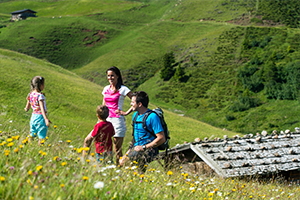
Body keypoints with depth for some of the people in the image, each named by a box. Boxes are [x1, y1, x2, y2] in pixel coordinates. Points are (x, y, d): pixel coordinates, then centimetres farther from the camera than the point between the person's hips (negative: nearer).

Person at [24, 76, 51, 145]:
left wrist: (26, 109, 35)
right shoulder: (40, 95, -17)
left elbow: (27, 108, 11)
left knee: (32, 135, 18)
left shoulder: (30, 95, 4)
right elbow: (42, 108, -27)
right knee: (41, 137, 3)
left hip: (33, 116, 7)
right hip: (40, 117, -7)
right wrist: (46, 119, -35)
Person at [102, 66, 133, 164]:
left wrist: (126, 112, -9)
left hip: (117, 120, -6)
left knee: (117, 149, -3)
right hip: (106, 120, 6)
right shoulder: (106, 89, 14)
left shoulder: (123, 89, -4)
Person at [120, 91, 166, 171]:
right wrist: (130, 148, 9)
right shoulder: (135, 115, 15)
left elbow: (161, 139, -17)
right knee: (121, 161, -13)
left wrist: (144, 147, -16)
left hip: (149, 149, -7)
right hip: (136, 148, 7)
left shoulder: (152, 116, -12)